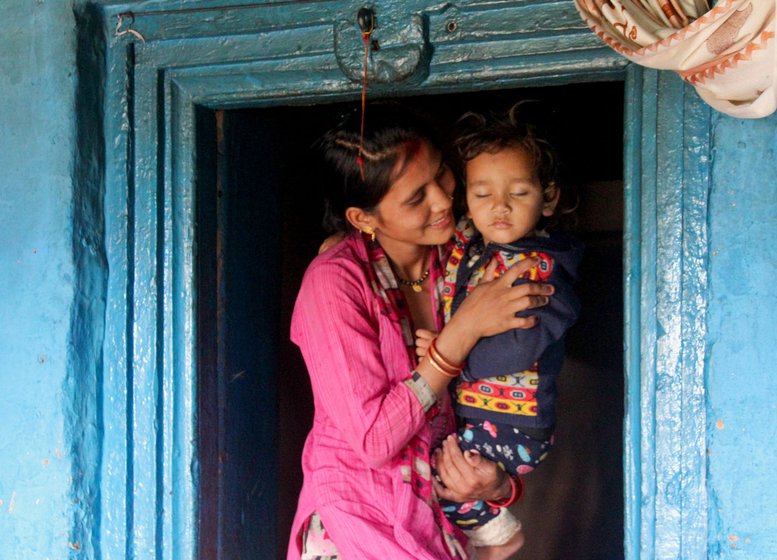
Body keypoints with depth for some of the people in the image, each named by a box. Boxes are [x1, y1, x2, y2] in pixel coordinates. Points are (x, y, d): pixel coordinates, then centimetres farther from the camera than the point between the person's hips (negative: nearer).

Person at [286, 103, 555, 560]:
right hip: (360, 519, -4)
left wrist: (497, 482, -15)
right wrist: (465, 329, -25)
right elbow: (373, 440, -21)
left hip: (446, 510, 5)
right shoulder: (335, 282, -18)